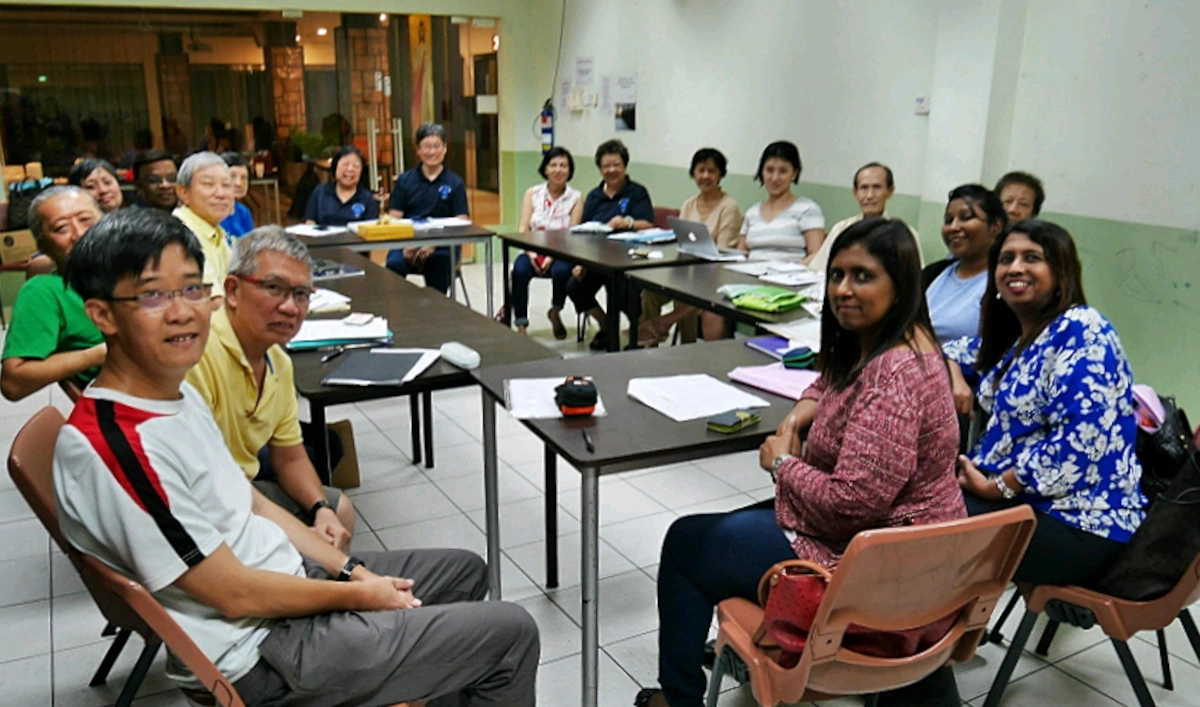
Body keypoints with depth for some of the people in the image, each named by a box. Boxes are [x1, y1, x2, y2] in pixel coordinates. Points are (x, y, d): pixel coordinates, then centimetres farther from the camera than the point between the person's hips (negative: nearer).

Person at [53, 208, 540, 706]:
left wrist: (352, 570, 3)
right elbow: (235, 595, -22)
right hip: (263, 654, -9)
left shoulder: (178, 393, 4)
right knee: (512, 633, -6)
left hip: (295, 575, 9)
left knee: (465, 570, 22)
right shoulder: (111, 445, -26)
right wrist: (358, 595, -10)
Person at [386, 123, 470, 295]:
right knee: (394, 264, -31)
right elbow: (394, 219, 7)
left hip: (441, 246, 0)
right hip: (407, 245, 0)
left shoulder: (455, 183, 10)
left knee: (437, 294, -19)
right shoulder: (404, 180, 13)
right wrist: (405, 245, -14)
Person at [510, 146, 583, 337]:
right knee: (519, 270, -31)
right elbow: (523, 228, 1)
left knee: (561, 271, -34)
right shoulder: (532, 193, 7)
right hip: (533, 251, 1)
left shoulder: (576, 197, 2)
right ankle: (521, 324, -21)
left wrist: (553, 256, -21)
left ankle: (555, 312, -4)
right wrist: (531, 254, -17)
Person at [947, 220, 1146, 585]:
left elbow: (1079, 443, -23)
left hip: (1079, 521, -8)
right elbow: (956, 350, 31)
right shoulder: (1011, 336, 12)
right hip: (1022, 499, 8)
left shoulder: (1080, 330, -13)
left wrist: (998, 487, -16)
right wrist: (953, 378, 7)